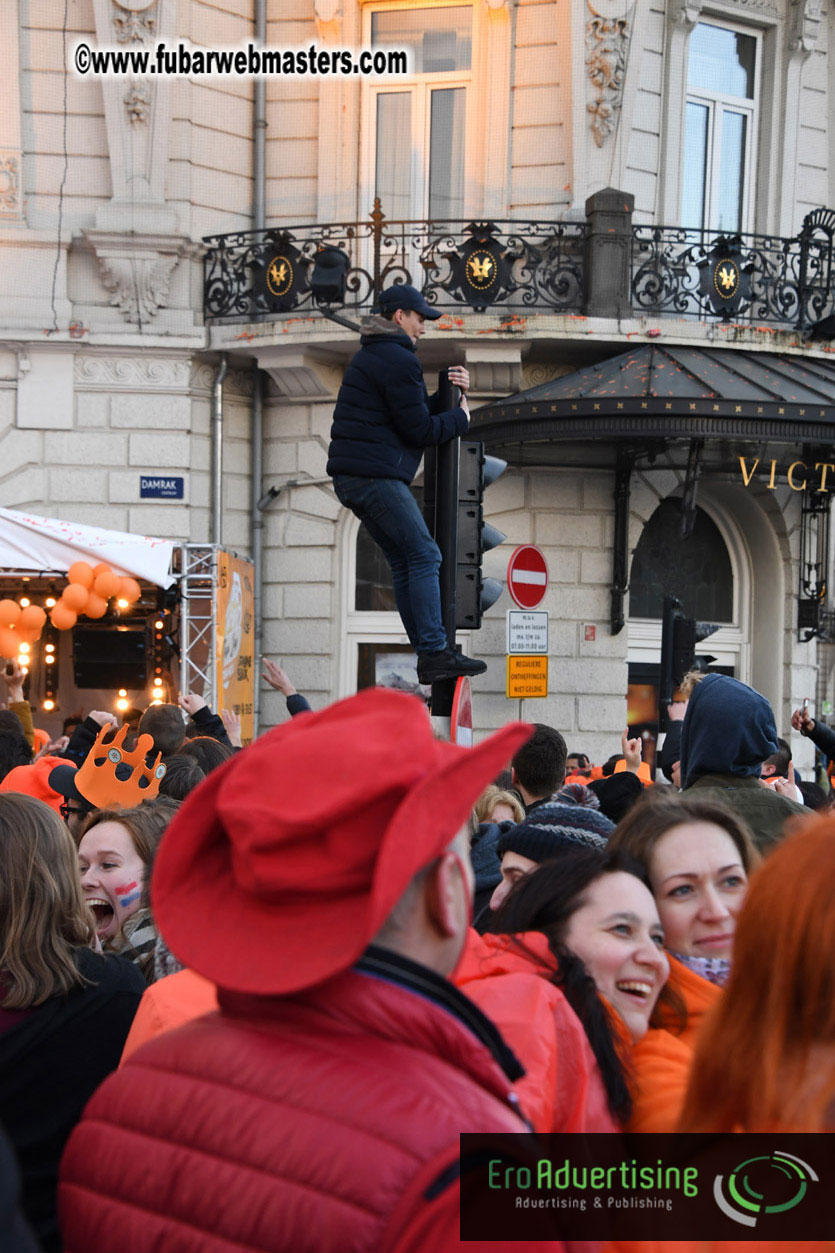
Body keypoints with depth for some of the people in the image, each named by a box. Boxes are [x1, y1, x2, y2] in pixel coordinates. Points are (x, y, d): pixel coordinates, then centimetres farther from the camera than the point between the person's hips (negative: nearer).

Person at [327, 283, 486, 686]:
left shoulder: (369, 356, 23)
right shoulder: (398, 361, -10)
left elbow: (414, 410, 26)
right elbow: (420, 430, -13)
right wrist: (460, 417, 4)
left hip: (351, 475, 10)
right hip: (377, 475, -10)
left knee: (404, 562, 11)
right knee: (424, 556, -9)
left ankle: (426, 650, 12)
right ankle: (434, 655, -11)